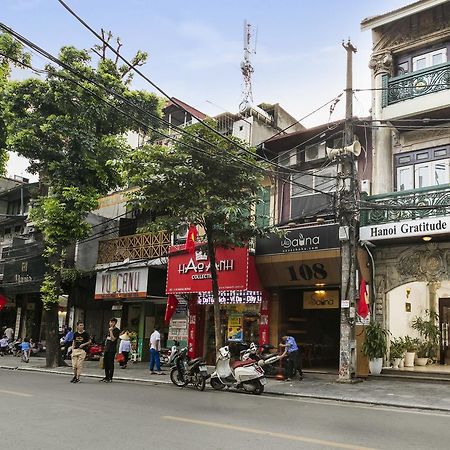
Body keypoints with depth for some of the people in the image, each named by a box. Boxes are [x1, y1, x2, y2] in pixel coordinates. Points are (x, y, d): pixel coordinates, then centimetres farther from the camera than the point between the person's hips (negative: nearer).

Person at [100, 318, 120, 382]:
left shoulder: (116, 330, -8)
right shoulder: (109, 329, 16)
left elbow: (113, 339, -18)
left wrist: (111, 331, -18)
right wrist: (105, 346, 19)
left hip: (112, 349, -8)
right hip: (106, 348, 8)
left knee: (110, 364, -5)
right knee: (105, 363, 11)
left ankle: (110, 378, 0)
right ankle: (106, 377, 21)